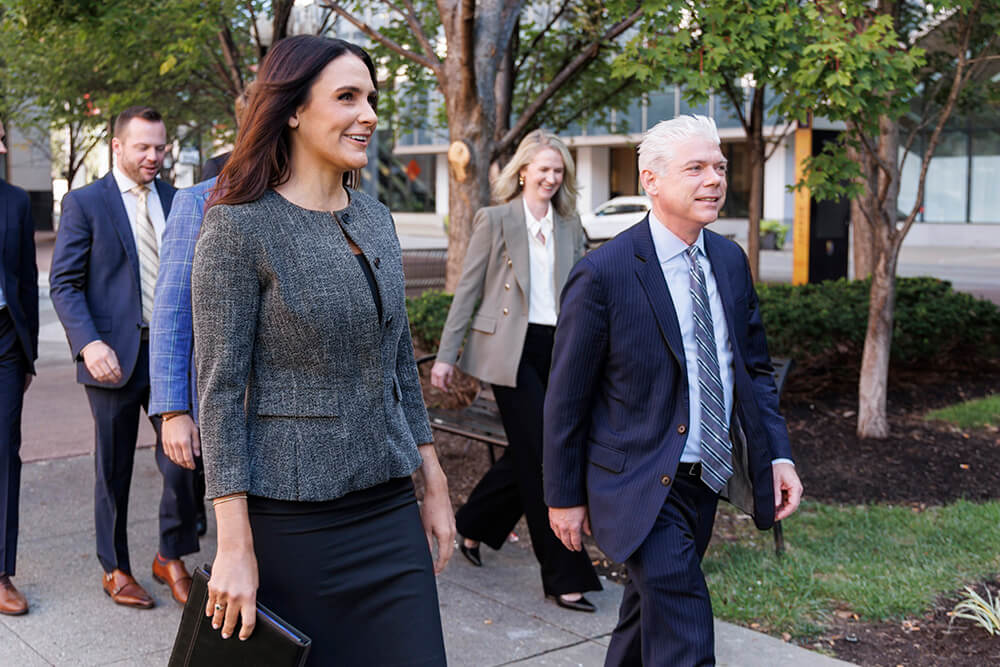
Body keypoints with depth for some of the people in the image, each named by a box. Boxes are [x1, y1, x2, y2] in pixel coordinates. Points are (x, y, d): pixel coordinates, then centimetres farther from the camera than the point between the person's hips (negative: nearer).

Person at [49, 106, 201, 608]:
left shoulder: (176, 201, 10)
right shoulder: (85, 203, -3)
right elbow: (63, 284, -6)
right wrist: (89, 344, -20)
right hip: (114, 355, -3)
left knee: (185, 454, -1)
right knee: (114, 471, 9)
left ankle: (171, 557, 20)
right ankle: (115, 569, 25)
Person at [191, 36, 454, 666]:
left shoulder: (376, 219, 8)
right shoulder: (239, 226, -11)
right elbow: (220, 390, -13)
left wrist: (436, 487, 13)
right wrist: (235, 548, -15)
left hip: (391, 503, 6)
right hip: (294, 514, -5)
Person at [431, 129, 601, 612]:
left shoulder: (570, 227, 13)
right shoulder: (495, 220, -2)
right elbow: (467, 289, -1)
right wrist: (446, 355, -4)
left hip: (556, 350, 6)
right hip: (512, 351, -6)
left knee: (528, 455, 11)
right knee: (542, 457, -7)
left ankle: (471, 526, 36)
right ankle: (563, 577, 1)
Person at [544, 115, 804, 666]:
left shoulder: (730, 261, 5)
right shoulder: (603, 274, -16)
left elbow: (754, 367, 13)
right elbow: (566, 396, -10)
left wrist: (778, 455, 1)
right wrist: (564, 496, -5)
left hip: (707, 478, 7)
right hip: (639, 487, -7)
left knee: (651, 610, 21)